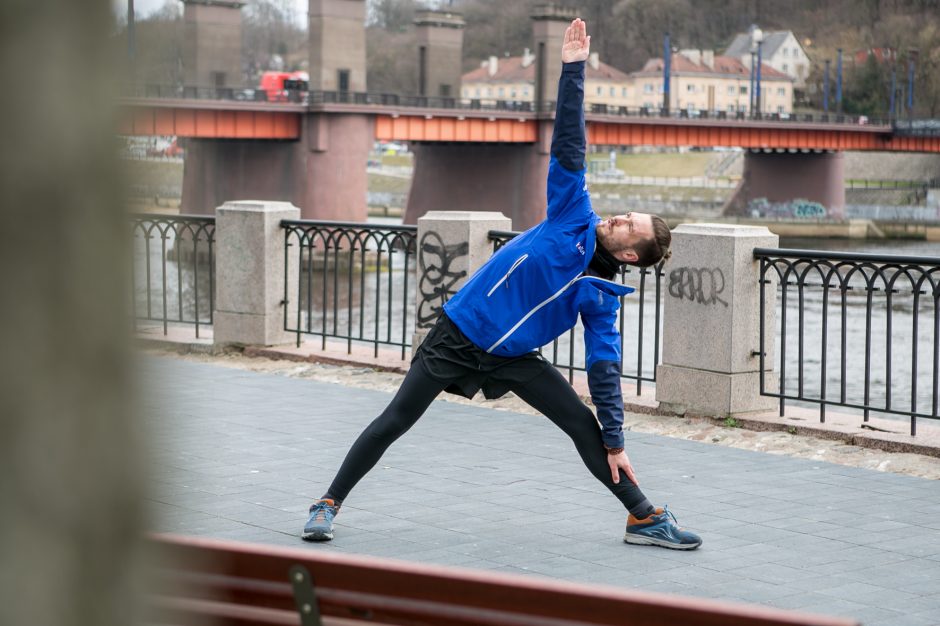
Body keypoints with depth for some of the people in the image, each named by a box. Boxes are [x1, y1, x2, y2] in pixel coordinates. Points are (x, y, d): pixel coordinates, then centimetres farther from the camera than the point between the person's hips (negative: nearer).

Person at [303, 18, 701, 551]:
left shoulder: (601, 297, -6)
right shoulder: (576, 215, -6)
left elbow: (605, 369, -6)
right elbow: (568, 145, -10)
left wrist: (615, 445, -10)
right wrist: (574, 69, -15)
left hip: (514, 357, 1)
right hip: (459, 336, -1)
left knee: (583, 424, -7)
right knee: (395, 421, -4)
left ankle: (645, 518, 5)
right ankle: (329, 505, 8)